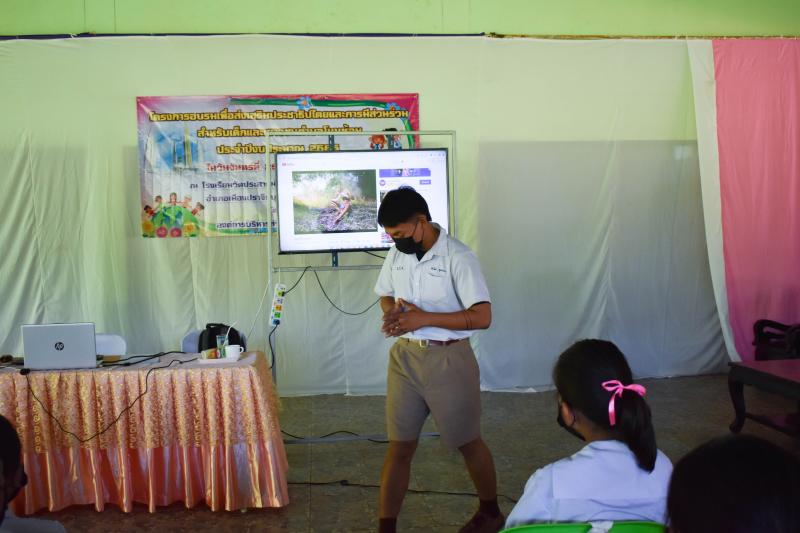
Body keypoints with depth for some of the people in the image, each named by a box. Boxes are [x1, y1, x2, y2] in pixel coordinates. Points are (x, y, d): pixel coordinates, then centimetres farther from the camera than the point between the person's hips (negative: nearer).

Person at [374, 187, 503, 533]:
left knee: (467, 442, 13)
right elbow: (386, 294, 19)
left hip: (447, 360, -5)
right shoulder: (396, 254, 3)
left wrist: (424, 318, -23)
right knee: (399, 446, 8)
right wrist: (392, 312, -6)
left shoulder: (457, 257, -16)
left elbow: (482, 317, -20)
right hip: (404, 357, 5)